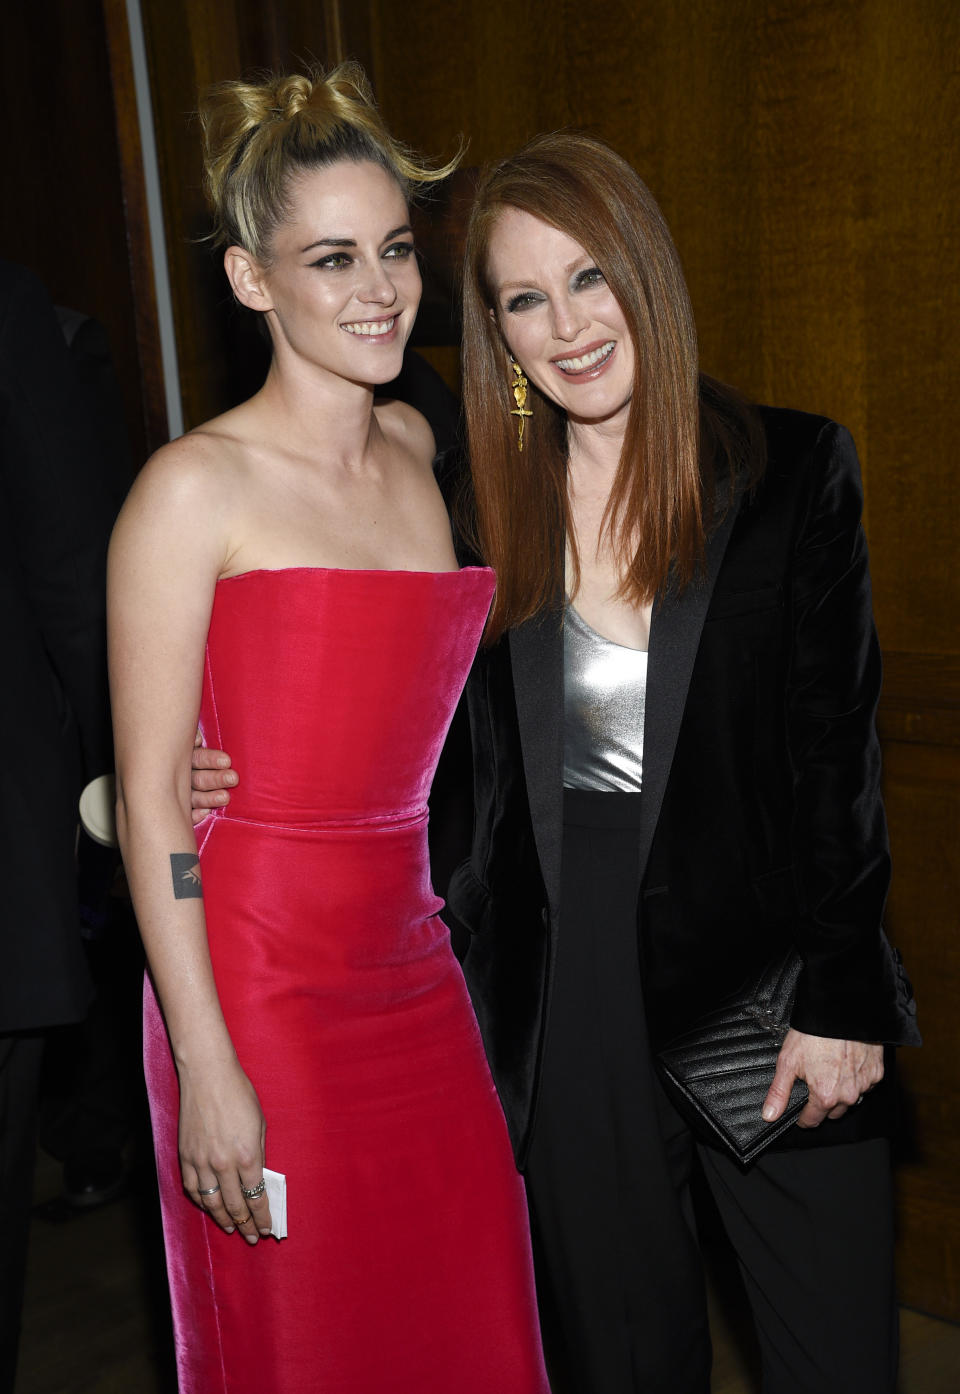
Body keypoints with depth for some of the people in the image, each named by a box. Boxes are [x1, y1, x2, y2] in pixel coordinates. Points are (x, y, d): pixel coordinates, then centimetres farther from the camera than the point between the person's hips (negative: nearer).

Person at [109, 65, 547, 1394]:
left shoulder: (422, 448, 8)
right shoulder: (194, 486, -11)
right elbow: (150, 799, -12)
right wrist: (207, 1065, -14)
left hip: (416, 969, 6)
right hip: (260, 980, -5)